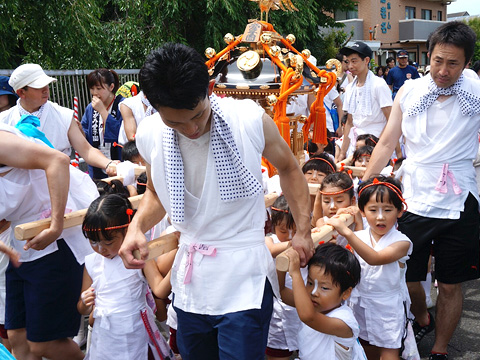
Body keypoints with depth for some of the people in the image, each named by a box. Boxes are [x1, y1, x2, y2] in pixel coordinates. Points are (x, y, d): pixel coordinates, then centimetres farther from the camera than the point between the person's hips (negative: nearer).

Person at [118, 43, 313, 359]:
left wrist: (303, 230, 1)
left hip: (245, 280, -4)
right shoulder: (149, 136, -5)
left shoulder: (252, 120, -15)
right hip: (190, 281, 4)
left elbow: (288, 168, 4)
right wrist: (138, 225, -5)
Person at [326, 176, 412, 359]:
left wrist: (346, 232, -41)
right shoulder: (359, 237, -2)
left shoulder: (401, 242, -16)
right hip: (361, 304, 4)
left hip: (388, 308, -4)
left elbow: (375, 258, -33)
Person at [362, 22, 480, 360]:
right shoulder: (409, 92, 0)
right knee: (407, 276, 13)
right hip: (412, 201, 2)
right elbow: (386, 143, 5)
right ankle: (422, 320, 45)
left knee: (451, 285, 11)